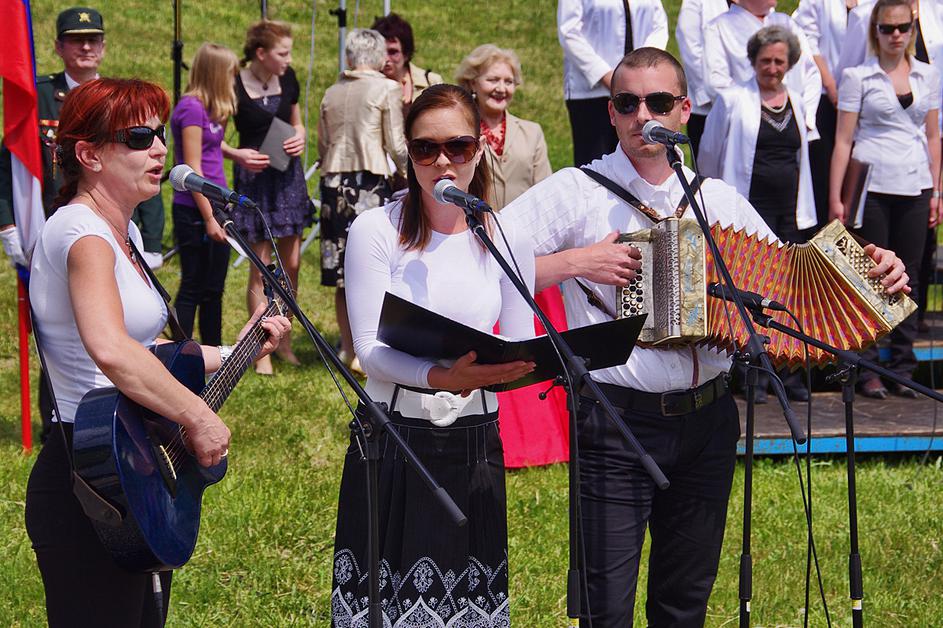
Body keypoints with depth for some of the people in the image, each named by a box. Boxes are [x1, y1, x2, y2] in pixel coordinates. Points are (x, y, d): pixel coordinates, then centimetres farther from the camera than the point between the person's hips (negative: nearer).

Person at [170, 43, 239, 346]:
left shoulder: (208, 108, 14)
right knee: (192, 288, -4)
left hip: (214, 207, 9)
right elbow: (193, 168, -17)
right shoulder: (191, 108, -14)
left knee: (213, 289, 14)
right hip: (194, 211, -9)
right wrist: (209, 218, -17)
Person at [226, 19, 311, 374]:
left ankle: (284, 340, 21)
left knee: (292, 263, 7)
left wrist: (300, 138, -3)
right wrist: (237, 154, -22)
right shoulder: (235, 87, -11)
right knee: (260, 269, -1)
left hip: (288, 175, 5)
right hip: (254, 176, -5)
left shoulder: (287, 79, 4)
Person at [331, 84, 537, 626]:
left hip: (474, 444, 2)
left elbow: (520, 351, 8)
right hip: (392, 443, -2)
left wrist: (522, 366, -17)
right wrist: (442, 376, -31)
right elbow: (370, 348, -13)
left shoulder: (508, 240, 3)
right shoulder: (377, 231, -5)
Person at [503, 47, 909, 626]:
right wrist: (574, 262, -18)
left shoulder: (720, 199, 10)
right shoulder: (575, 192, -3)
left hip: (707, 422, 4)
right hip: (618, 421, -4)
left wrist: (868, 272, 2)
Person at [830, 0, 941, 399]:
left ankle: (902, 367, 12)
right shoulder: (858, 77, 1)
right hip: (871, 186, -3)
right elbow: (843, 140, -1)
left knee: (908, 277, 5)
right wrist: (835, 197, -6)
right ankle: (866, 369, 5)